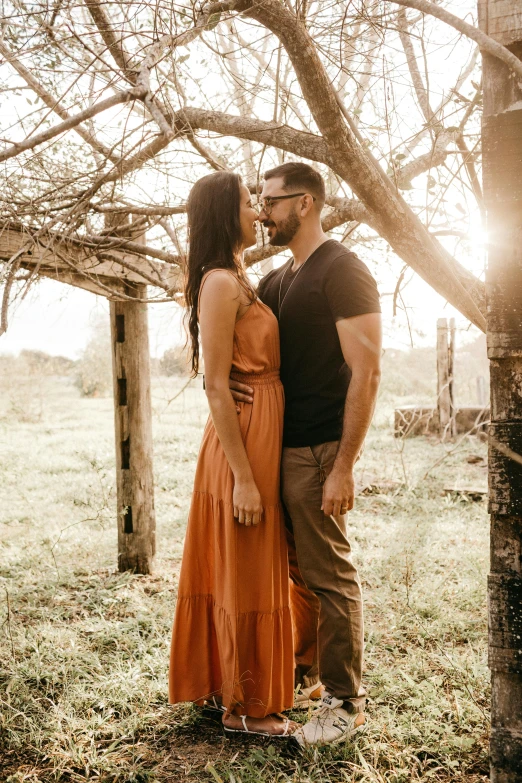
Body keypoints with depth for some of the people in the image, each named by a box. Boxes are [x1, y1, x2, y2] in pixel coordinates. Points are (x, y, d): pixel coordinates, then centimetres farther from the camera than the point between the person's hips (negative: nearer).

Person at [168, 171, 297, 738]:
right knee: (247, 571, 2)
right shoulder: (221, 283, -15)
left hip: (262, 433, 9)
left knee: (246, 568, 18)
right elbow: (216, 387, -19)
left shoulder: (238, 280, 14)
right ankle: (243, 706, 17)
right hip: (245, 439, -9)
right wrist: (243, 477, -20)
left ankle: (226, 684, 33)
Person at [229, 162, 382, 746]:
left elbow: (366, 373, -15)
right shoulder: (274, 282, 16)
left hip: (317, 451, -8)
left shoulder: (343, 272, -9)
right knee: (296, 570, 17)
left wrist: (343, 467, -19)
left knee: (329, 577, 0)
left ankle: (344, 702, 14)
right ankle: (305, 675, 32)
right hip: (279, 449, 8)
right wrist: (225, 377, -6)